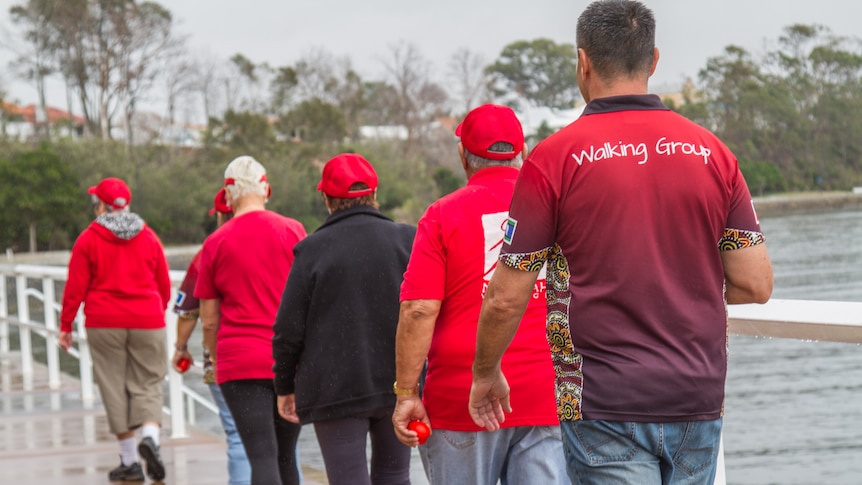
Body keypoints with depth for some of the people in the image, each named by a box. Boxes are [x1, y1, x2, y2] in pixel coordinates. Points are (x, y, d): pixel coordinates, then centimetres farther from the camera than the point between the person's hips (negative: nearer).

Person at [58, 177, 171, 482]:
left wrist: (65, 325, 5)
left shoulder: (89, 239, -3)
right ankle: (150, 435, -21)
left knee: (115, 387, 4)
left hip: (104, 322, -2)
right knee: (147, 384, 8)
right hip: (147, 322, 2)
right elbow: (164, 284, 12)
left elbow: (75, 287, -4)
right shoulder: (148, 237, 6)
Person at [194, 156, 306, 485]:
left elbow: (208, 321, 3)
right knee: (286, 455, 15)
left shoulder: (215, 244, -1)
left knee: (262, 458, -7)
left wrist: (216, 362, 18)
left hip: (240, 361, -2)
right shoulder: (293, 231, 1)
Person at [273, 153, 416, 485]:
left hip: (335, 390, -3)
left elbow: (289, 330, -4)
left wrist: (285, 387, 9)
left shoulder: (312, 250, -6)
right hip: (399, 384, 3)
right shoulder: (406, 241, 1)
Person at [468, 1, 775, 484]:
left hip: (605, 406, -4)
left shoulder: (555, 158, -7)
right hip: (699, 402, 4)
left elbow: (506, 300, -5)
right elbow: (756, 284, 4)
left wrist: (486, 373, 13)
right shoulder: (713, 152, 4)